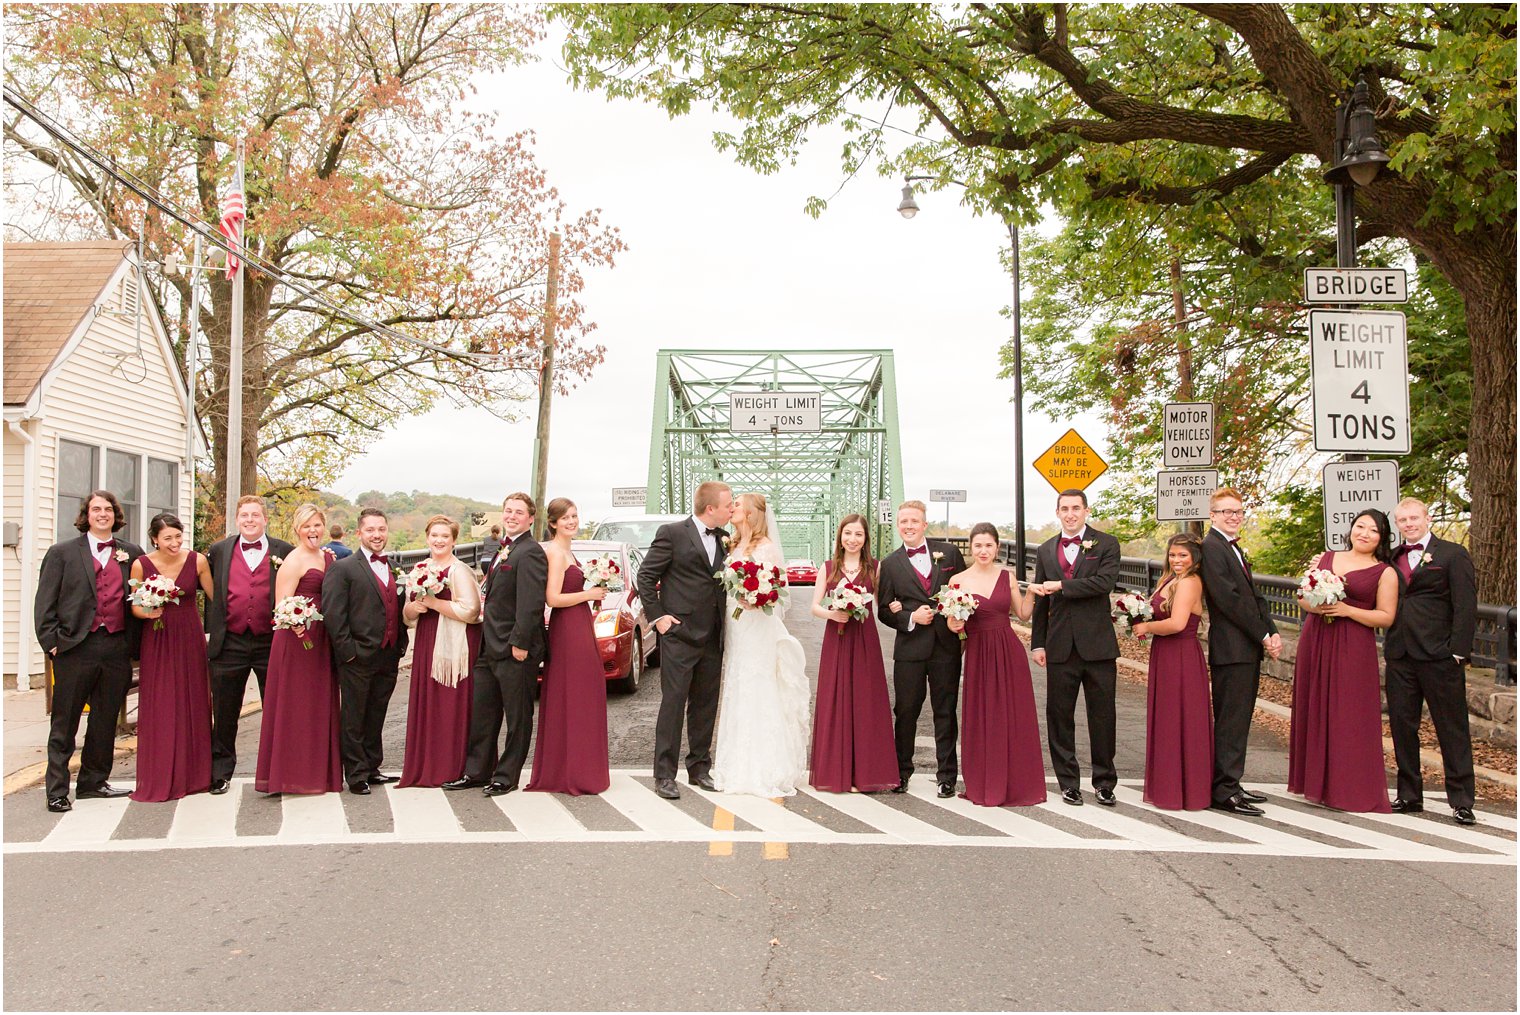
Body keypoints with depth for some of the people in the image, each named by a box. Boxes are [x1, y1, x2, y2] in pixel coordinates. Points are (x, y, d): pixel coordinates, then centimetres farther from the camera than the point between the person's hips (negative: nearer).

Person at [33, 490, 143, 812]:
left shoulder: (132, 554, 12)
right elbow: (45, 603, 3)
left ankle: (93, 782, 23)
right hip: (76, 649, -2)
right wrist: (52, 642, -6)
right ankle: (57, 791, 8)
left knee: (105, 721, 11)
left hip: (117, 649, 3)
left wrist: (136, 644, 4)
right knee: (64, 724, 2)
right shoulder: (62, 553, 6)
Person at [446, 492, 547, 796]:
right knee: (481, 712, 14)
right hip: (490, 647, 10)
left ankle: (506, 776, 12)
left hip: (515, 650, -10)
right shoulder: (505, 550, 16)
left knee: (517, 717, 4)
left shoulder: (530, 552, -15)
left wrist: (520, 643, -24)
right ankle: (477, 771, 24)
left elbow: (531, 603, -22)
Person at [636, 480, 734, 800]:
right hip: (680, 633, -6)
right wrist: (657, 615, -8)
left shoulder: (724, 538, 10)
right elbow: (646, 575, -5)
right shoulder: (672, 533, -7)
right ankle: (664, 774, 2)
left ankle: (699, 768, 22)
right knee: (673, 703, -4)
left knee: (705, 705, 12)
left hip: (712, 638, 6)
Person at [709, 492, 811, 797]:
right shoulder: (733, 548, 15)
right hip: (734, 630, 7)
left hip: (758, 631, -7)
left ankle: (765, 772, 2)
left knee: (759, 696, -4)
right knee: (736, 696, 9)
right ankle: (739, 768, 17)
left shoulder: (767, 548, -8)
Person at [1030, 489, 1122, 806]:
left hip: (1097, 645, -3)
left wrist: (1060, 585, -16)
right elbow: (1040, 601, 13)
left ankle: (1104, 782, 16)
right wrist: (1038, 643, 8)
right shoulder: (1045, 550, 12)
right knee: (1059, 716, 5)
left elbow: (1105, 582, -16)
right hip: (1060, 646, 3)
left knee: (1102, 715, 4)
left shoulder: (1106, 544, 1)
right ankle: (1068, 783, 15)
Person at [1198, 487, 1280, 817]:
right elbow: (1229, 599, -17)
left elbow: (1254, 596, 17)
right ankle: (1224, 792, -4)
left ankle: (1230, 785, 19)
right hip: (1231, 649, -10)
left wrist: (1272, 633, 3)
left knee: (1239, 720, 13)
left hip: (1249, 648, 10)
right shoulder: (1210, 547, -11)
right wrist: (1263, 636, -12)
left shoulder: (1235, 549, 20)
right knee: (1230, 721, -7)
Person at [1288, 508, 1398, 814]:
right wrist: (1314, 606, -8)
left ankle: (1351, 790, 5)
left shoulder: (1385, 573, 1)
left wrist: (1347, 610, -15)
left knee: (1348, 716, -5)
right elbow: (1303, 596, 14)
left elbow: (1386, 617, -3)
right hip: (1314, 641, 4)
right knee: (1314, 709, 7)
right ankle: (1317, 781, 18)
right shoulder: (1325, 558, 13)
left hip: (1353, 649, -4)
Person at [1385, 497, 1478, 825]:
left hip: (1439, 656, -5)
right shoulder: (1392, 558, 14)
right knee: (1402, 725, 8)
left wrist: (1458, 651, -12)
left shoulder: (1453, 554, 0)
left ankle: (1461, 801, 8)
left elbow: (1465, 606, -6)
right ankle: (1409, 795, 18)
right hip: (1399, 656, 5)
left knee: (1452, 729, 2)